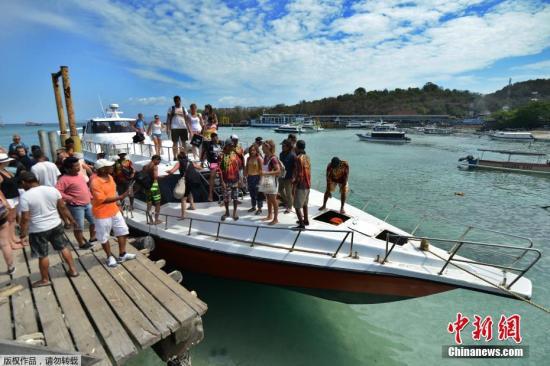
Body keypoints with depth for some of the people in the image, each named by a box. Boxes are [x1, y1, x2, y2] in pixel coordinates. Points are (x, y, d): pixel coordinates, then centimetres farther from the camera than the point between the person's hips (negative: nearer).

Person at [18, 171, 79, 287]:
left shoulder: (25, 196, -17)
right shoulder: (52, 189, -5)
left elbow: (25, 218, -15)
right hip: (56, 225, 4)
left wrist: (23, 232, -2)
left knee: (43, 256, 10)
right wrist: (68, 219, 15)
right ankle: (73, 270, 26)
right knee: (63, 247, 18)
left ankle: (45, 279, 27)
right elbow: (62, 207, 2)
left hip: (38, 230, -4)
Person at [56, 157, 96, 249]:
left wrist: (90, 197, 16)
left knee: (94, 221, 16)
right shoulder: (65, 179, -17)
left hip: (88, 204, 8)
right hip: (76, 207, -8)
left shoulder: (79, 175, 8)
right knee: (79, 226, 6)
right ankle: (82, 243, 21)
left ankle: (93, 237, 35)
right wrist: (69, 198, -23)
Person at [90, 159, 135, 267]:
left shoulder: (110, 177, 1)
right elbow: (103, 199, -26)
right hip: (102, 214, -8)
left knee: (123, 231, 13)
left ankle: (122, 255, 27)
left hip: (114, 211, 8)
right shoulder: (95, 182, -23)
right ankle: (110, 257, 29)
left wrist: (117, 203, 19)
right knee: (104, 237, 10)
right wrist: (120, 197, -32)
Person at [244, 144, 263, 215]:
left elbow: (261, 169, -12)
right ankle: (253, 207, 29)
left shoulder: (259, 158, -8)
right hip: (249, 177, 6)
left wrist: (260, 177, -17)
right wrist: (245, 176, 8)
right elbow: (246, 168, 14)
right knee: (252, 193, 15)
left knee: (258, 193, -1)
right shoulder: (248, 158, 9)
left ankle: (259, 208, 9)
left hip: (257, 177, -6)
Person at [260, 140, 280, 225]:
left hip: (271, 181, -8)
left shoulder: (273, 158, -19)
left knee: (273, 200, 1)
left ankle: (275, 219, 10)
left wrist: (266, 173, -27)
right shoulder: (265, 156, 5)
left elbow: (278, 170, -25)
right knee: (268, 200, 18)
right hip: (265, 181, 8)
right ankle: (269, 216, 32)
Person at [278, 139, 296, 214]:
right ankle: (286, 201, 41)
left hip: (288, 177, -7)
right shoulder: (281, 154, 6)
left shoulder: (292, 155, -15)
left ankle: (289, 207, 19)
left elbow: (295, 167, -15)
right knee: (280, 189, 18)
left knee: (288, 192, 3)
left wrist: (293, 177, -18)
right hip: (281, 175, 7)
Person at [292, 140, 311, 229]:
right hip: (307, 185, 9)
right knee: (304, 204, 21)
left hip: (301, 185, -9)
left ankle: (301, 224, -1)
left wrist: (294, 186, -16)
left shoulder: (298, 158, -18)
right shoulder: (307, 157, 8)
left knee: (297, 206, -2)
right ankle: (306, 220, 32)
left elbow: (299, 174, -22)